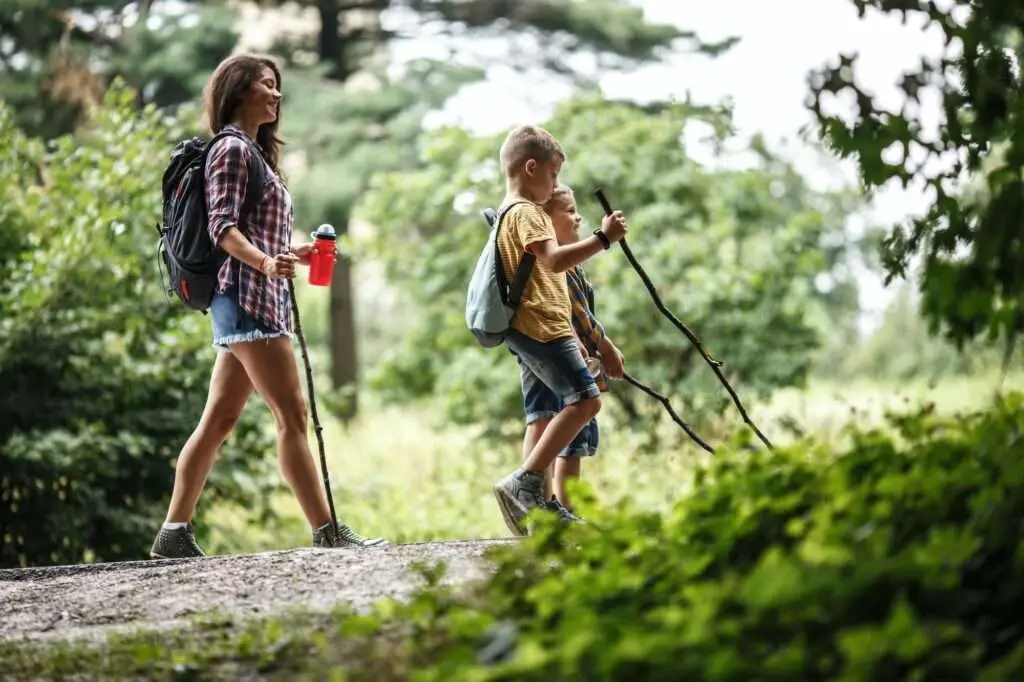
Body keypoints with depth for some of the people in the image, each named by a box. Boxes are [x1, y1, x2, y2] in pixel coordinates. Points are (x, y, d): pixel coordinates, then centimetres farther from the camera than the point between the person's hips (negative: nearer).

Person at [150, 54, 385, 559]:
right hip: (246, 296, -10)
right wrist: (265, 262, -32)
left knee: (218, 419, 6)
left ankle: (174, 533, 6)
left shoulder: (253, 151, 23)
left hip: (259, 299, 10)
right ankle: (326, 530, -11)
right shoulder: (232, 148, -6)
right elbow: (222, 227, -17)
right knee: (291, 414, -11)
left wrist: (294, 254, 28)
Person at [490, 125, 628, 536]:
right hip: (542, 326, -11)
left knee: (543, 416, 8)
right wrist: (602, 238, -25)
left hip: (527, 330, 11)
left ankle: (537, 503, 4)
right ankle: (523, 483, -22)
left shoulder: (508, 213, 23)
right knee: (584, 399, -17)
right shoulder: (526, 212, -9)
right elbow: (554, 260, -26)